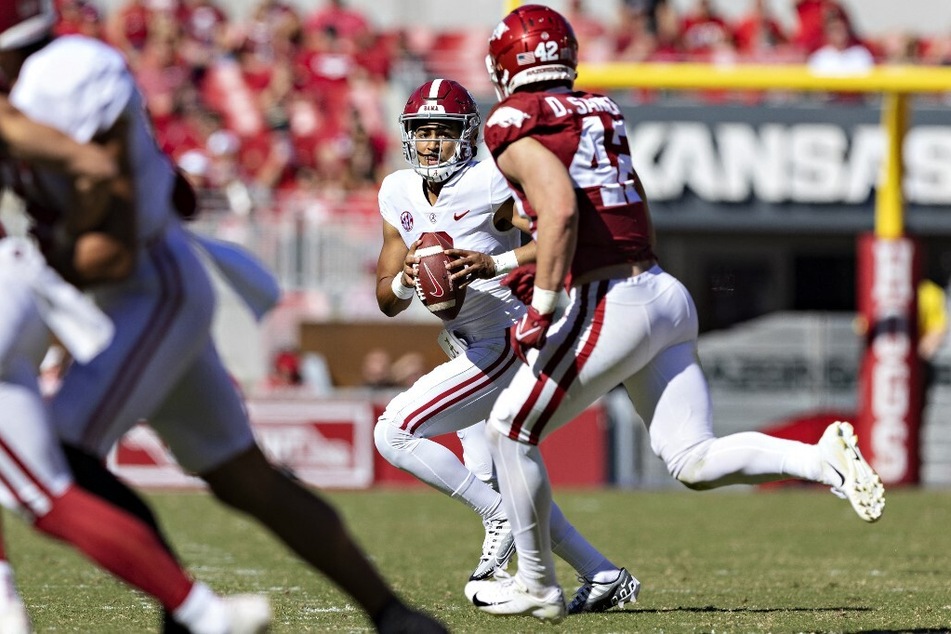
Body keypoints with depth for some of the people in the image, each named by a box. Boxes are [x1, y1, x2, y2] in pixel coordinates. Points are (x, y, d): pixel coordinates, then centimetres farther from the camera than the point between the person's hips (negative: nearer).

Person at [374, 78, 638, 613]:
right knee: (492, 483, 16)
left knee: (394, 433, -17)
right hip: (467, 348, 9)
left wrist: (494, 264, -34)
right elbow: (388, 301, 9)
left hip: (504, 343, -9)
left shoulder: (489, 185, -14)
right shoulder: (400, 195, 7)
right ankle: (607, 578, 22)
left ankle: (500, 518, -7)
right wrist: (407, 279, -14)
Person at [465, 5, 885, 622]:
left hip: (613, 307, -7)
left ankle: (537, 586, 18)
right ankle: (823, 459, -16)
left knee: (511, 431, 10)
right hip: (668, 293, 7)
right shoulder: (601, 111, 18)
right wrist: (538, 265, 33)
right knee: (694, 463, 4)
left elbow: (561, 208, -20)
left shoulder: (514, 123, -6)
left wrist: (542, 306, -18)